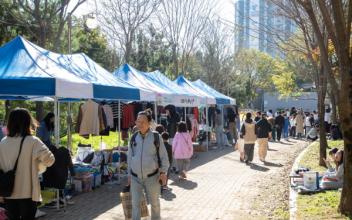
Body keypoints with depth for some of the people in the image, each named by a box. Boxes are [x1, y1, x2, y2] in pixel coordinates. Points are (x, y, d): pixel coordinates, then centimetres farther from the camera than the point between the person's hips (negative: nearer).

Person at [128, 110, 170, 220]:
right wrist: (129, 174, 10)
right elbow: (130, 157, 10)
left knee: (154, 202, 11)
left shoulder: (156, 137, -7)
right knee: (135, 203, -3)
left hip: (151, 177, -2)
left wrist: (163, 172, -11)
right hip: (136, 178, 2)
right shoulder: (134, 138, 1)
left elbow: (163, 156, -3)